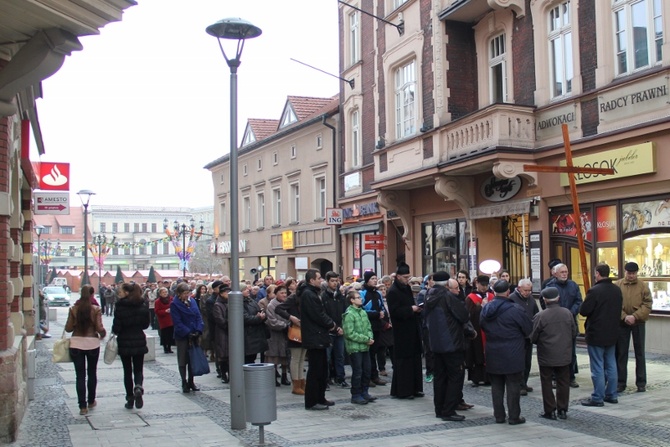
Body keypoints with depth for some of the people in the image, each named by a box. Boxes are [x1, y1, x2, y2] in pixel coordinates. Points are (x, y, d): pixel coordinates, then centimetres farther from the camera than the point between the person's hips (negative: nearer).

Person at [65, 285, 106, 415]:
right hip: (92, 343, 0)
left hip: (76, 343, 1)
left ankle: (83, 406, 0)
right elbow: (99, 328, -12)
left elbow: (68, 328, -3)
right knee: (92, 373, 18)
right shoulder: (96, 309, -9)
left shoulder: (73, 309, -4)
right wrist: (103, 334, 9)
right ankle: (91, 401, 29)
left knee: (80, 375, 3)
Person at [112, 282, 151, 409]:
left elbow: (116, 327, -14)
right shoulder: (143, 306, -1)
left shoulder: (120, 307, -14)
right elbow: (146, 324, 5)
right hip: (139, 341, 3)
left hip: (124, 343, -3)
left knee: (127, 371, 10)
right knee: (138, 369, 13)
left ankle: (130, 399, 13)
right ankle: (138, 388, -16)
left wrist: (116, 332, 8)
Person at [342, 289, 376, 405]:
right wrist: (366, 339, -16)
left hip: (365, 347, 7)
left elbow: (369, 327, 15)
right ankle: (355, 395, 10)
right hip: (354, 348, -7)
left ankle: (364, 392, 26)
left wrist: (370, 338, -6)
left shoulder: (363, 312, 9)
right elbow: (350, 334, -18)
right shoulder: (349, 314, -14)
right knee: (357, 372, -1)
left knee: (366, 371, 13)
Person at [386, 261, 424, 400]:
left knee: (415, 360, 11)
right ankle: (402, 390, 4)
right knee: (403, 362, -3)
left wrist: (417, 309, 3)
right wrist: (411, 309, -20)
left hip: (412, 330, 9)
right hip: (402, 332, -9)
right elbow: (395, 311, -19)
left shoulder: (407, 288, 14)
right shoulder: (392, 292, -13)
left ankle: (414, 388, 19)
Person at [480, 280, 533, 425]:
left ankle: (499, 415, 17)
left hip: (493, 355, 5)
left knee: (496, 385, 12)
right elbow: (529, 329, -8)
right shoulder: (515, 309, -17)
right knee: (513, 386, 4)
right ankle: (514, 417, 9)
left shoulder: (485, 309, 1)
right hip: (512, 356, -5)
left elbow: (482, 327, 12)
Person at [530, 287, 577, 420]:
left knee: (547, 383, 8)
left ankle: (550, 411, 11)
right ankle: (562, 410, 18)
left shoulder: (540, 316, -16)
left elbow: (533, 338, -9)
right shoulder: (567, 313, -4)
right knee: (563, 382, 13)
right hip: (564, 355, 4)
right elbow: (574, 333, 5)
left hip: (546, 356, -3)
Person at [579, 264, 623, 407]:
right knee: (611, 365, 16)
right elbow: (619, 308, 14)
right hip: (612, 334, 7)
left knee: (597, 367, -1)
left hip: (596, 335, -7)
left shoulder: (594, 291, -21)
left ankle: (597, 398, 4)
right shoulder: (617, 290, 4)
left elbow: (583, 311, -19)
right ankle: (612, 395, 23)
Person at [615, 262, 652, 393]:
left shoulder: (643, 286, -1)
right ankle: (621, 382, 13)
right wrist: (624, 316, -17)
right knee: (621, 353, 5)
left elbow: (647, 305, -5)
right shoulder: (618, 285, -1)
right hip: (622, 323, 0)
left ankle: (641, 383, 16)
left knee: (639, 353, 7)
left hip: (638, 323, 0)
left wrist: (635, 316, -16)